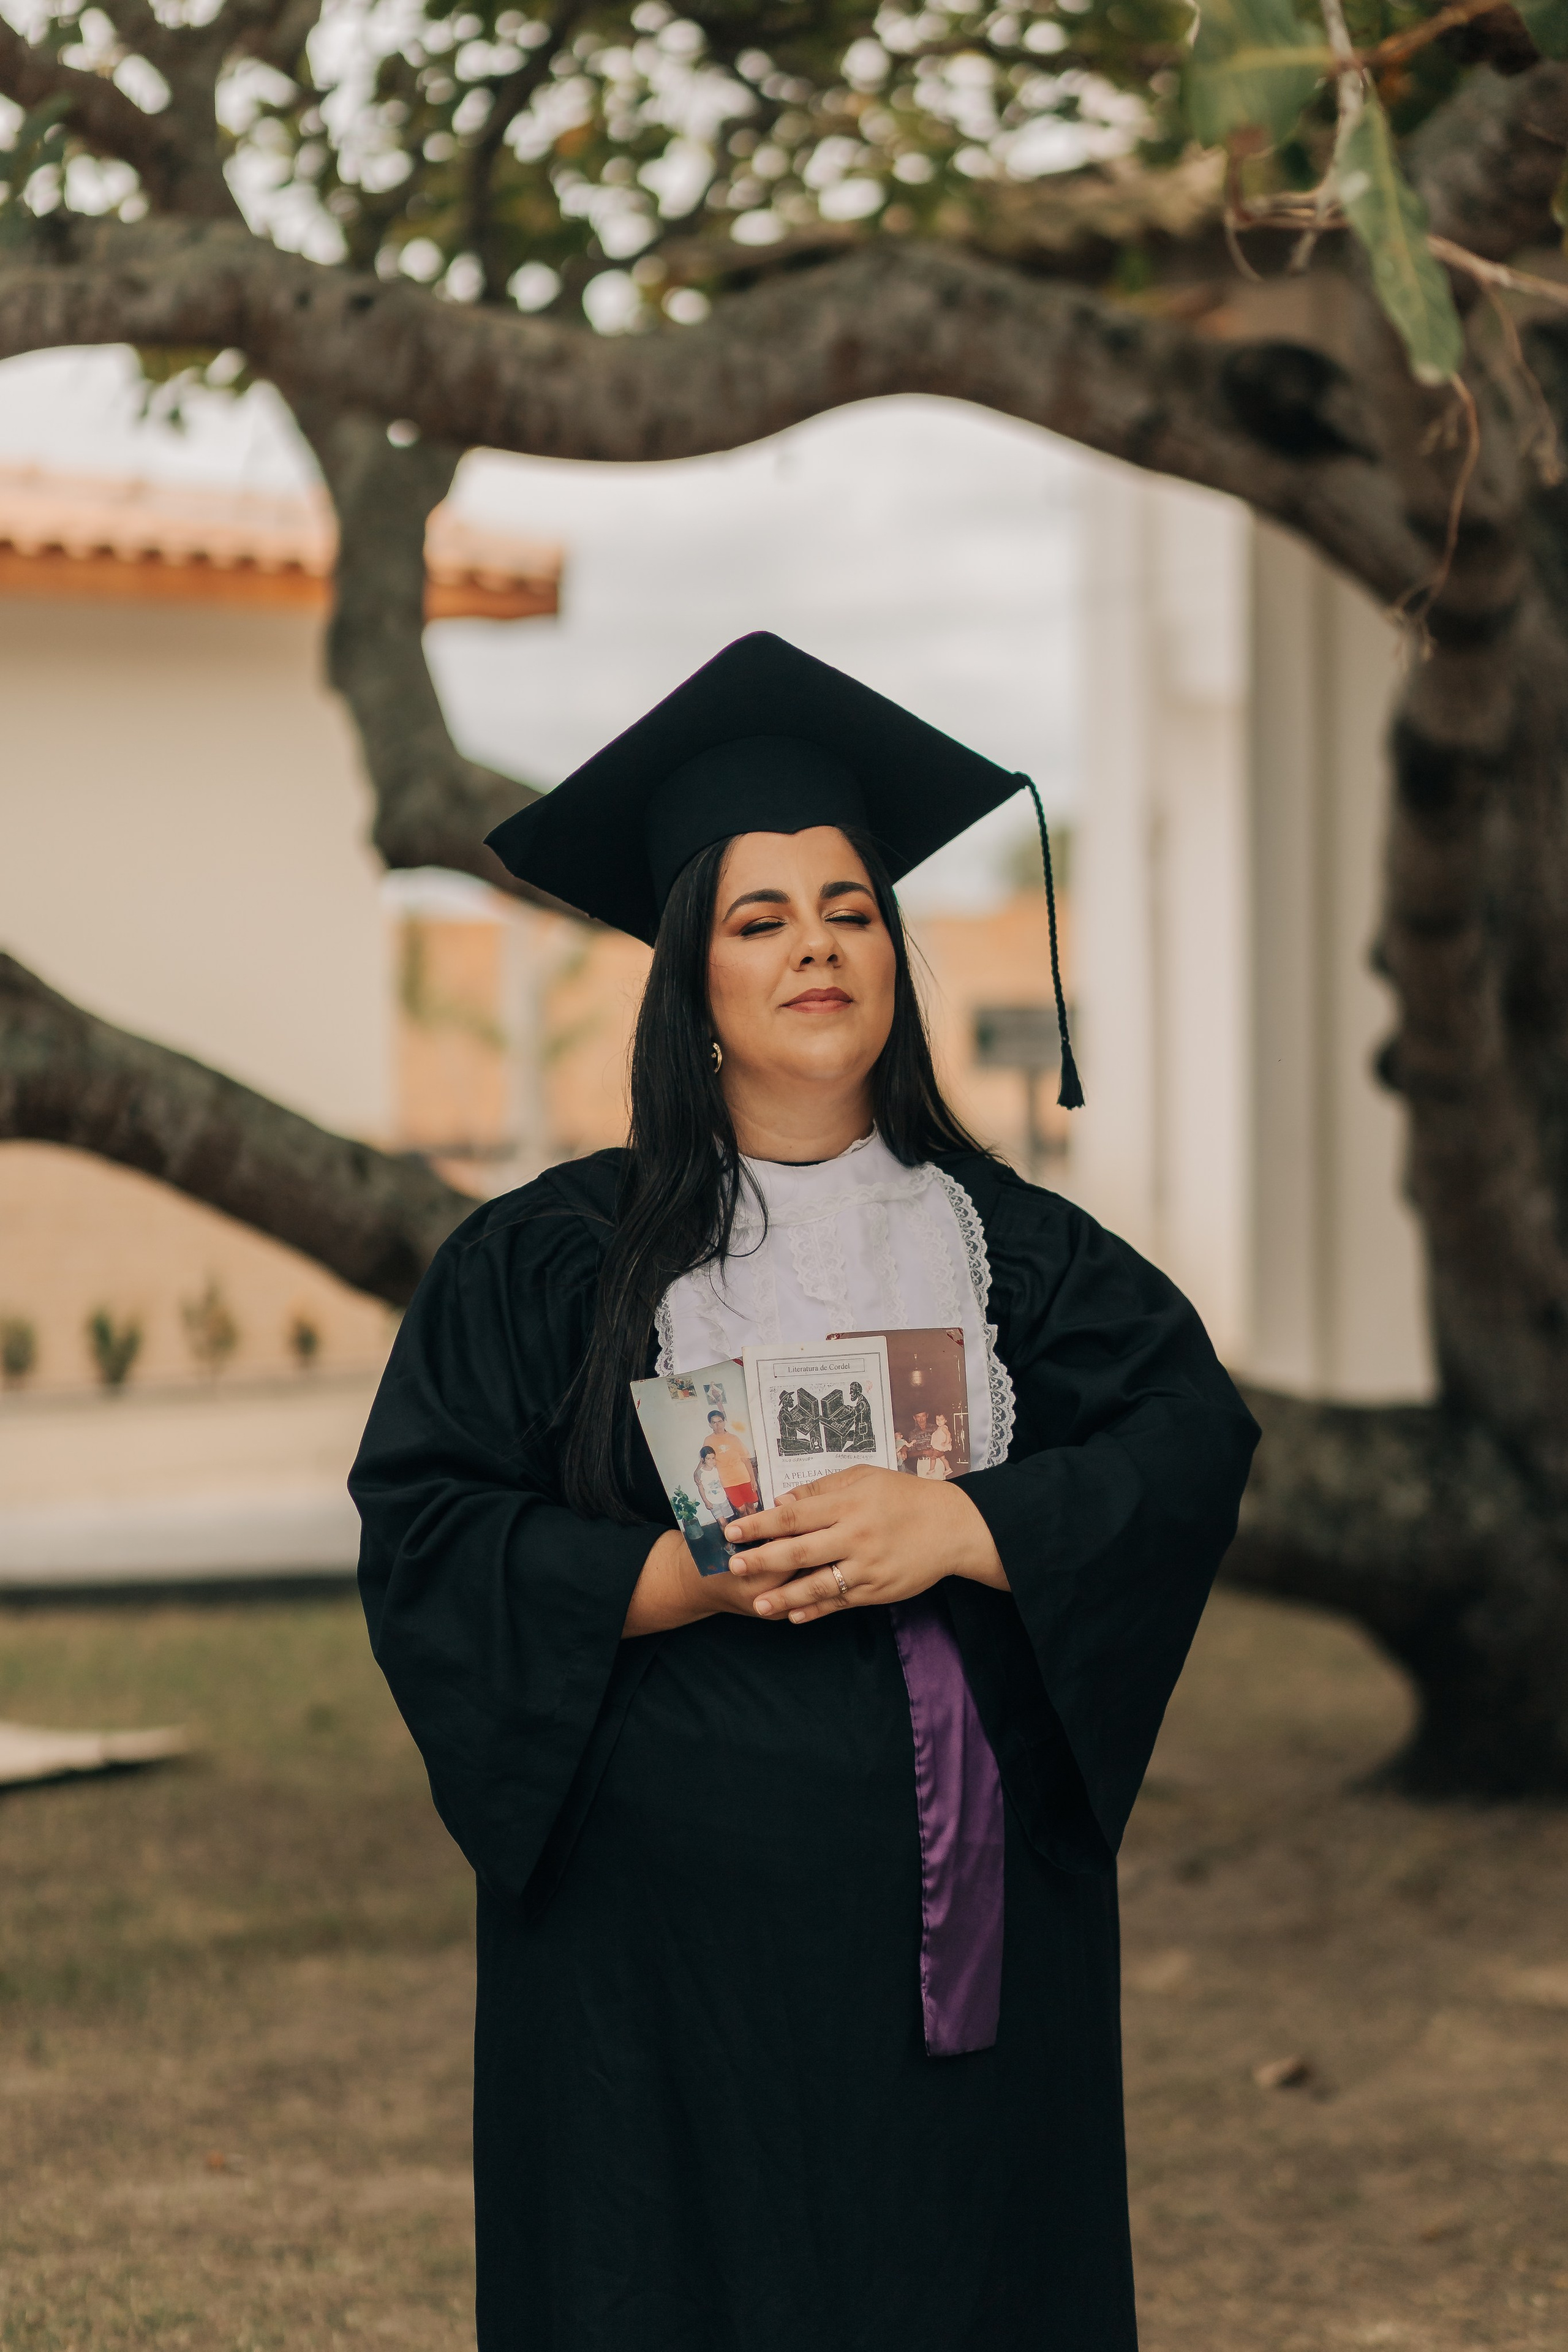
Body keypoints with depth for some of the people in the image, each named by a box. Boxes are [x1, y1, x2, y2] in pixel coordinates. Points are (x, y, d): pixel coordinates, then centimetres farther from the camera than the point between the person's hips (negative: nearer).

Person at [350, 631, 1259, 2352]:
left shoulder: (1011, 1248, 9)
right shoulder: (545, 1265, 3)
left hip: (970, 1938, 2)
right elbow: (425, 1533, -4)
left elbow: (1193, 1438, -3)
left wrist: (955, 1530, -18)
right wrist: (688, 1577, -18)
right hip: (673, 1938, -2)